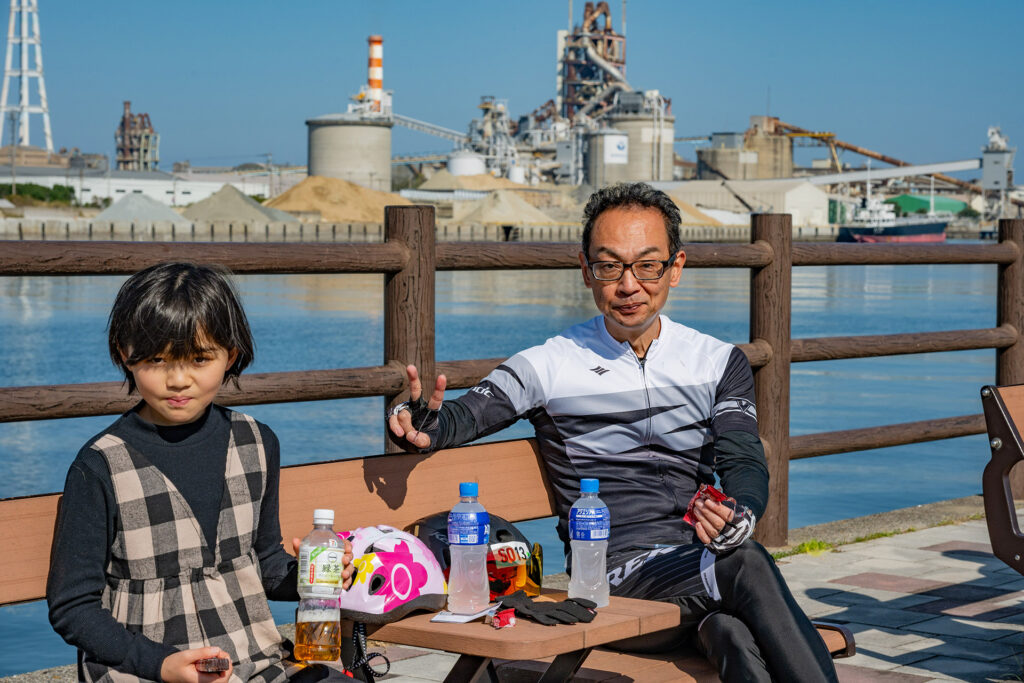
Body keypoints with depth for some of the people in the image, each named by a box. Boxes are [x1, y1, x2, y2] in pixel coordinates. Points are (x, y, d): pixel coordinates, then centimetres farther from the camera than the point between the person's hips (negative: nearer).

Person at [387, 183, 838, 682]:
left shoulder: (719, 364, 15)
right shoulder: (549, 366, 7)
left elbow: (744, 463, 4)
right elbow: (465, 416, -3)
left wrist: (740, 517, -20)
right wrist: (421, 426, -29)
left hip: (703, 562, 2)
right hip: (617, 572, -2)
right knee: (747, 565, -32)